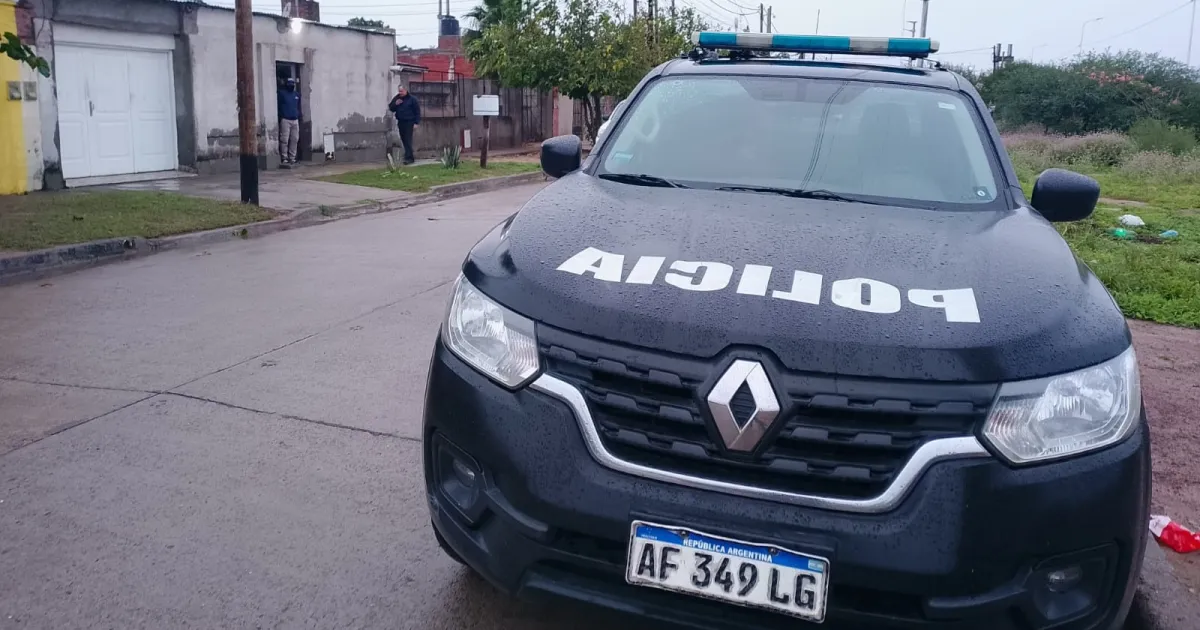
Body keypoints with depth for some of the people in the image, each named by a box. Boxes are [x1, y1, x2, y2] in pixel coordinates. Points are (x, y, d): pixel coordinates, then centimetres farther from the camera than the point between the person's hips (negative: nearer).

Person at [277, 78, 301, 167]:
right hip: (285, 120, -5)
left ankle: (292, 157, 13)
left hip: (295, 120, 5)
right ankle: (284, 158, -2)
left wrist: (299, 116, 17)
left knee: (295, 139, 5)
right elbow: (278, 106, -3)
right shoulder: (282, 93, -1)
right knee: (284, 140, -7)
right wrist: (280, 117, -8)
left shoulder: (297, 94, 15)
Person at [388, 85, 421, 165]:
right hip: (400, 122, 6)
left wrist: (417, 122, -11)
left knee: (408, 140, -12)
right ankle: (410, 157, 15)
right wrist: (395, 104, -7)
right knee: (404, 140, 8)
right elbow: (391, 108, 13)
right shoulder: (396, 98, 11)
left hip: (409, 122, -6)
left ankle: (409, 158, -14)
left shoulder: (412, 99, -4)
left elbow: (417, 111, -5)